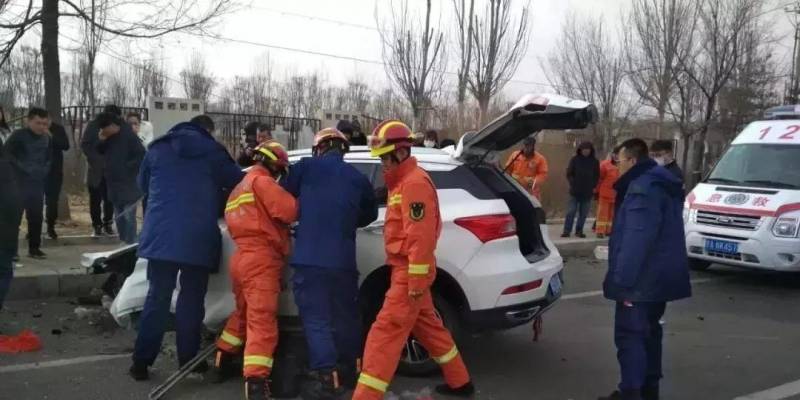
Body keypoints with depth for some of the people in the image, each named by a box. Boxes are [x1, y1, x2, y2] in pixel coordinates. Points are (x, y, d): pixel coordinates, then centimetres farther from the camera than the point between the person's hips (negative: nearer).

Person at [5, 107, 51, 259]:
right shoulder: (18, 135, -9)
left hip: (38, 182, 5)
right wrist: (23, 168, -16)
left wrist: (45, 169, 6)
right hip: (19, 182, -5)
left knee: (36, 216, 6)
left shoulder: (46, 138, 7)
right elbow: (7, 154, -14)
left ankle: (34, 248, 16)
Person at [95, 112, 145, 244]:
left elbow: (141, 155, -17)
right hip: (114, 183, 8)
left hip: (129, 184, -8)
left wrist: (128, 167, -17)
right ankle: (122, 244, 24)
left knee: (128, 216, -8)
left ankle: (130, 245, -4)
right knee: (118, 217, 15)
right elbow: (100, 151, 17)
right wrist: (101, 141, -1)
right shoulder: (109, 137, 9)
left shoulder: (129, 136, -14)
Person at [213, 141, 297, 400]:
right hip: (261, 259, -9)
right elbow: (289, 210, -15)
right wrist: (300, 205, 5)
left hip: (242, 258, 9)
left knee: (243, 313, 25)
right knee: (262, 320, -14)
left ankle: (222, 362, 33)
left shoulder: (238, 189, 24)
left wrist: (281, 231, 13)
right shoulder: (262, 181, -5)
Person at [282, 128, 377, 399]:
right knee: (345, 315, 17)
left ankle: (326, 378, -5)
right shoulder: (358, 178, 10)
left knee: (317, 319, -1)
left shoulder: (306, 167, 1)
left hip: (310, 258, -4)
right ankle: (351, 369, 29)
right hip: (344, 259, 4)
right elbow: (370, 214, 22)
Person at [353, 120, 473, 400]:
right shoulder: (402, 181, 18)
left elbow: (421, 236, -23)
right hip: (407, 269, 11)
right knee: (428, 327, 19)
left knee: (385, 333, -10)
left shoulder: (414, 182, -16)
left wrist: (415, 281, -24)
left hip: (409, 271, -11)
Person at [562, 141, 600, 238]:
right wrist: (573, 184, -8)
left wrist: (593, 186, -1)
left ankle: (579, 231, 14)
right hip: (575, 191, -1)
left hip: (588, 192, 2)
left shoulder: (594, 161, 4)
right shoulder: (575, 159, 1)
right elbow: (569, 173, 2)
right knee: (571, 211, -2)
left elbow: (597, 176, 9)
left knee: (583, 213, 5)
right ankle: (567, 231, 2)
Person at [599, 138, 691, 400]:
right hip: (660, 276, 11)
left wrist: (623, 280, -24)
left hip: (643, 278, -10)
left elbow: (636, 240, -26)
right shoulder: (664, 185, 15)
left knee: (630, 334, -6)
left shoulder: (642, 188, -19)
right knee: (649, 331, 18)